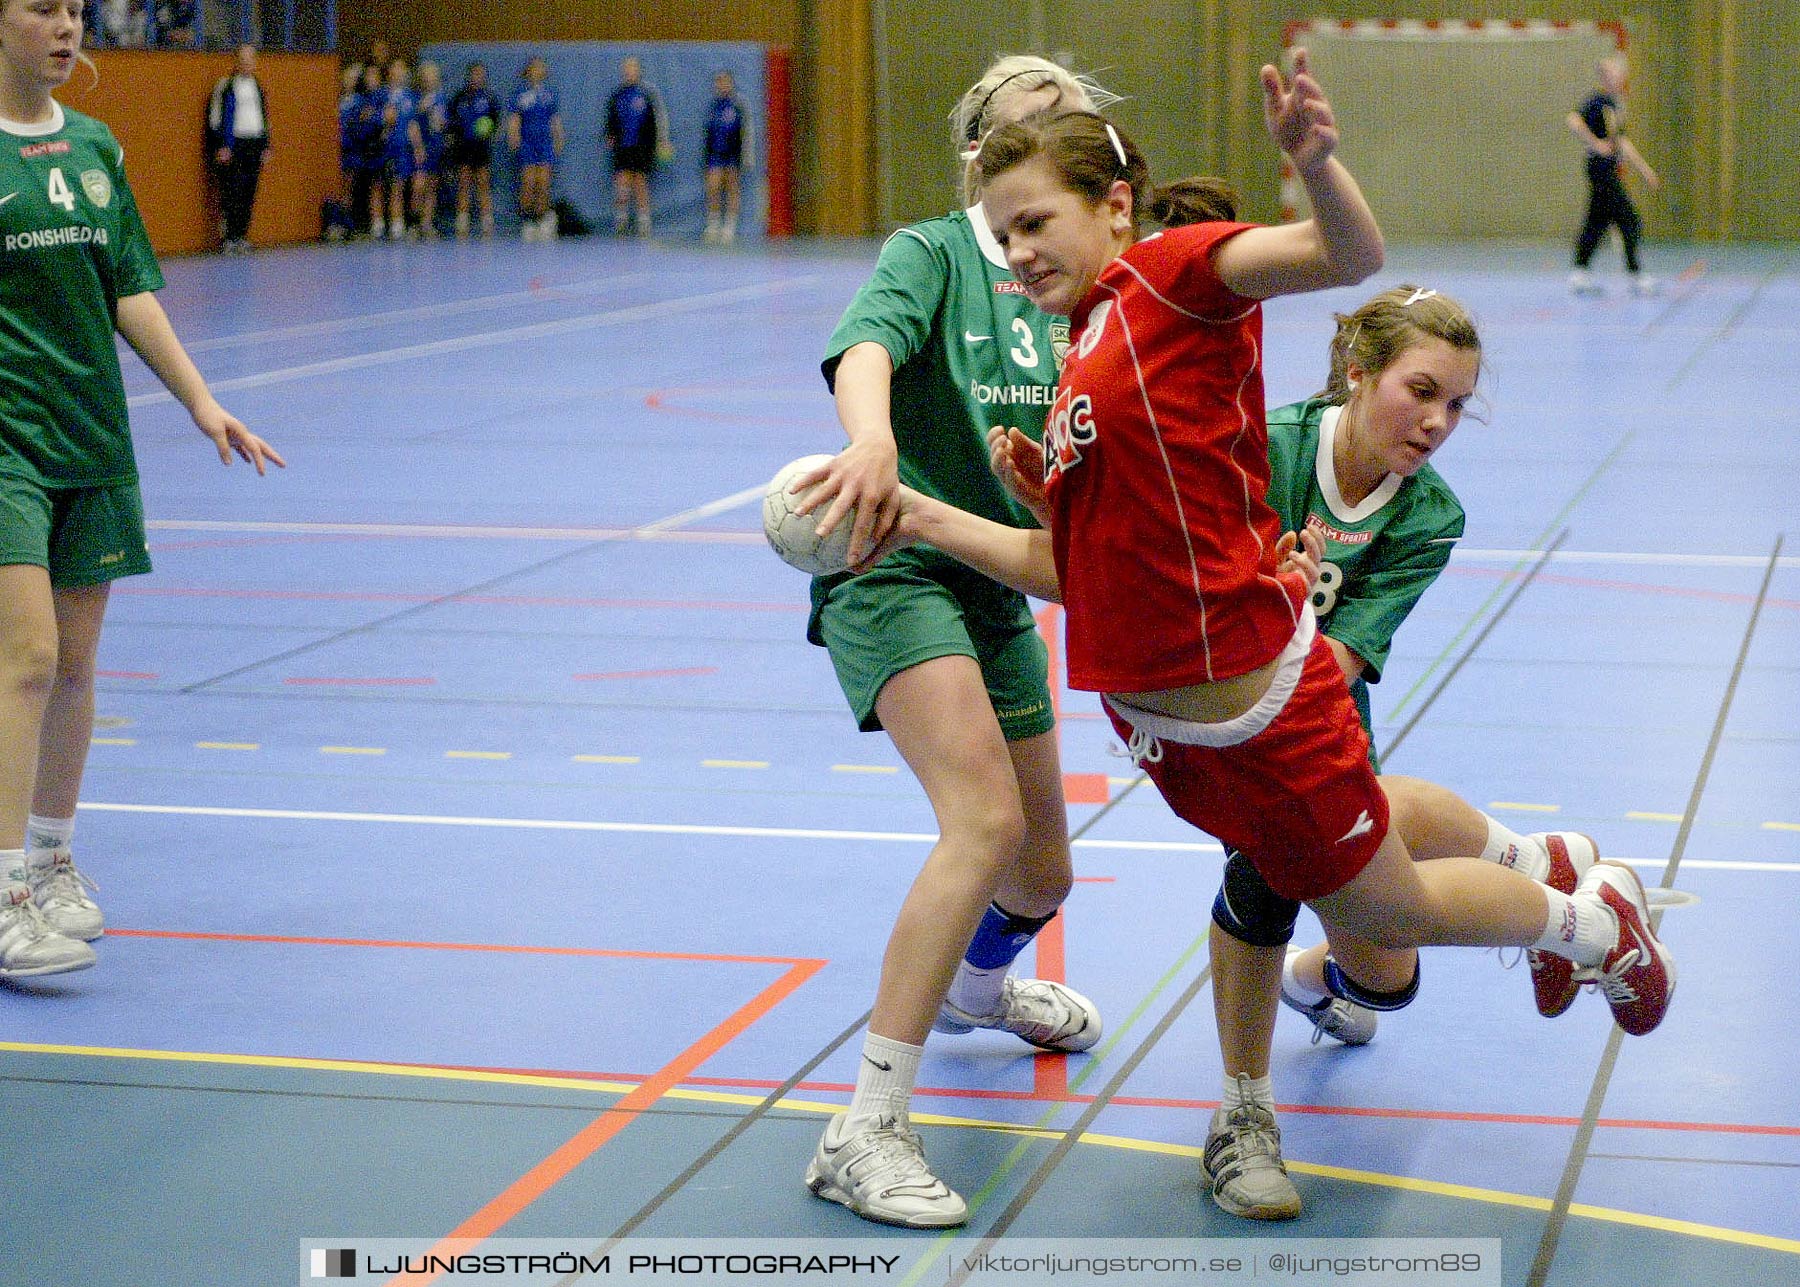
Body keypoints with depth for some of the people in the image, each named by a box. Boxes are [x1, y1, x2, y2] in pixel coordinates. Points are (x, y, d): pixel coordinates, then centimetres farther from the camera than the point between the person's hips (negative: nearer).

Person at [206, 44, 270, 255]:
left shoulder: (256, 86, 16)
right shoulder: (226, 86, -4)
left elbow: (264, 116, 22)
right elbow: (217, 117, -7)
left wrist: (265, 146, 17)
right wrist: (222, 147, -13)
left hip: (255, 145, 6)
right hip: (233, 146, -6)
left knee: (249, 195, 6)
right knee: (232, 194, -9)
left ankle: (242, 236, 12)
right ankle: (230, 239, -7)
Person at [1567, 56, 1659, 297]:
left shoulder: (1615, 103, 17)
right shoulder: (1597, 101, -12)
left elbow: (1621, 142, 25)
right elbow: (1573, 121, -27)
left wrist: (1643, 168, 27)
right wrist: (1596, 144, -24)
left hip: (1611, 170, 9)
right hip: (1601, 169, -9)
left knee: (1597, 223, 11)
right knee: (1630, 222, -8)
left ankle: (1580, 275, 15)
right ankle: (1635, 275, -5)